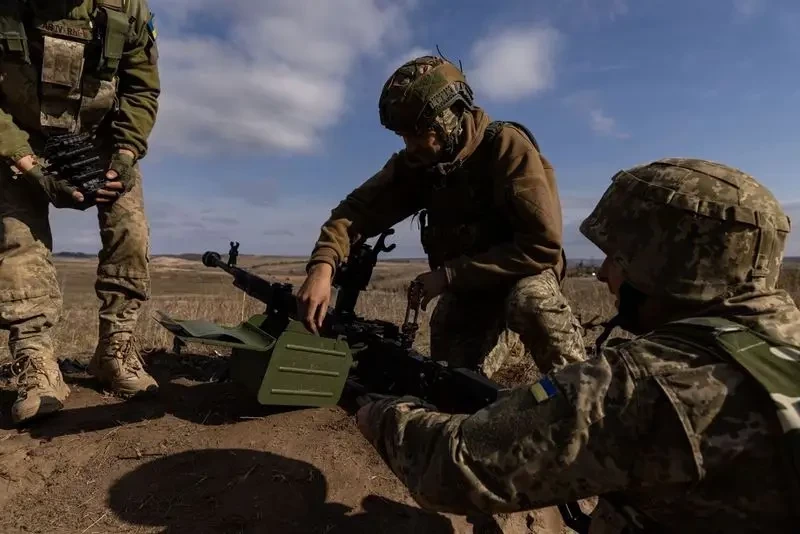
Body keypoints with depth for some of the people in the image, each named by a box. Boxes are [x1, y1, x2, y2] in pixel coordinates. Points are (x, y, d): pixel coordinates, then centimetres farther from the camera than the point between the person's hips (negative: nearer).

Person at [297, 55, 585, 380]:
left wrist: (449, 274, -26)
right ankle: (508, 337, 23)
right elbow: (359, 209, -10)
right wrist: (322, 265, -30)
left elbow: (543, 245, -27)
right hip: (464, 292, 4)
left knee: (530, 299, -37)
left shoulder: (506, 147, -21)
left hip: (522, 276, -4)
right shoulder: (416, 163, -6)